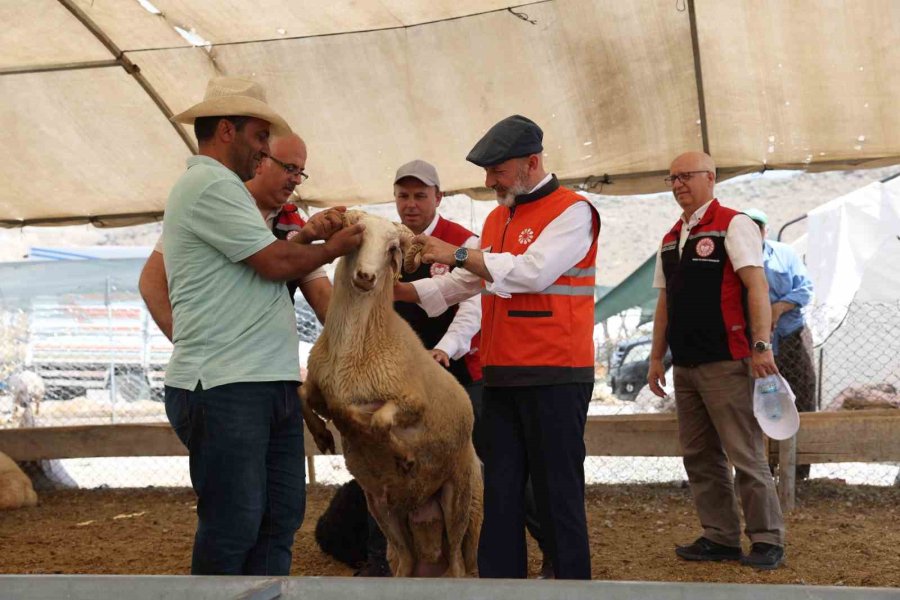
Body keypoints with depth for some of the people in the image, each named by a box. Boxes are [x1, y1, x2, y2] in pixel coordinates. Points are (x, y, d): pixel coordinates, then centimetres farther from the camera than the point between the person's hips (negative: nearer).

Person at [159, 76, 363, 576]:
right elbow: (276, 262, -15)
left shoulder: (220, 188, 22)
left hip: (269, 384, 10)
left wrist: (316, 238, 11)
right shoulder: (210, 185, -11)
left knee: (281, 517, 11)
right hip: (224, 388, -10)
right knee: (232, 529, -5)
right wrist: (332, 249, 2)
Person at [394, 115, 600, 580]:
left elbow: (533, 271, -21)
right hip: (501, 376, 8)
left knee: (557, 492, -3)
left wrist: (458, 253, -15)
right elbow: (463, 283, 22)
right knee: (500, 493, 8)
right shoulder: (497, 218, 18)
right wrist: (400, 290, 11)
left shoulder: (572, 211, -7)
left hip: (553, 378, -8)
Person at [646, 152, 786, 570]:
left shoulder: (733, 225, -4)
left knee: (745, 454, -5)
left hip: (726, 363, -8)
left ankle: (767, 540, 4)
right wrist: (657, 357, 17)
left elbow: (757, 286, -13)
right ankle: (720, 538, 17)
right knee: (700, 456, 9)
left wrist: (761, 346, -20)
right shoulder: (671, 239, 16)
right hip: (685, 364, 8)